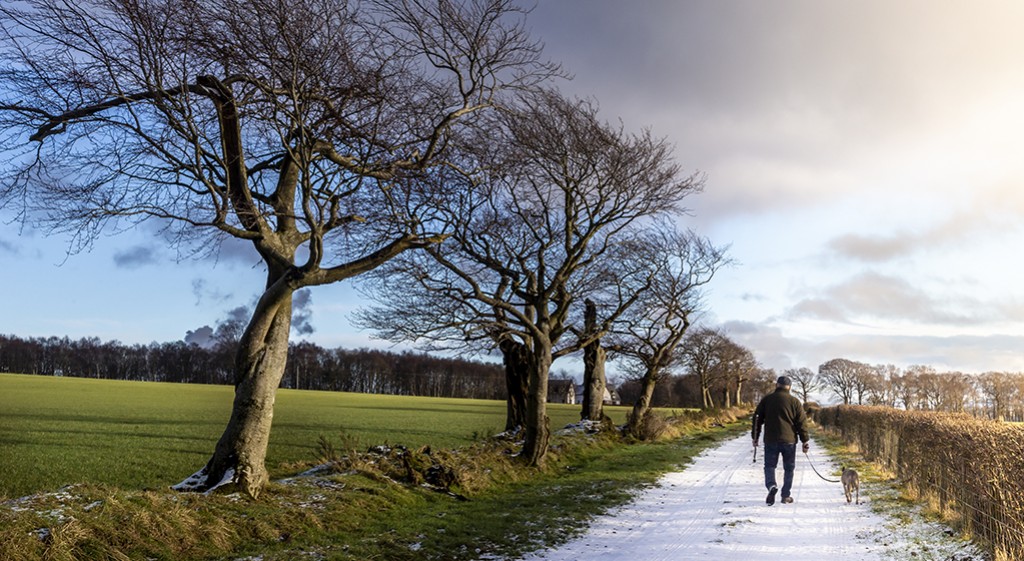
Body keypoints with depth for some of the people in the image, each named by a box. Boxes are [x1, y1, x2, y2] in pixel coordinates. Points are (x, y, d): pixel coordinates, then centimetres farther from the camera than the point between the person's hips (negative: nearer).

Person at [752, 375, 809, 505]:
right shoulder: (795, 401, -1)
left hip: (770, 440, 0)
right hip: (789, 441, 0)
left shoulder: (766, 399, 3)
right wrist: (805, 441, 6)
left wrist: (755, 437, 14)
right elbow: (802, 423, -1)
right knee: (789, 468, 12)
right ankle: (786, 496, 13)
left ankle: (771, 486, -18)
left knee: (769, 465, 8)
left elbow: (757, 419, 6)